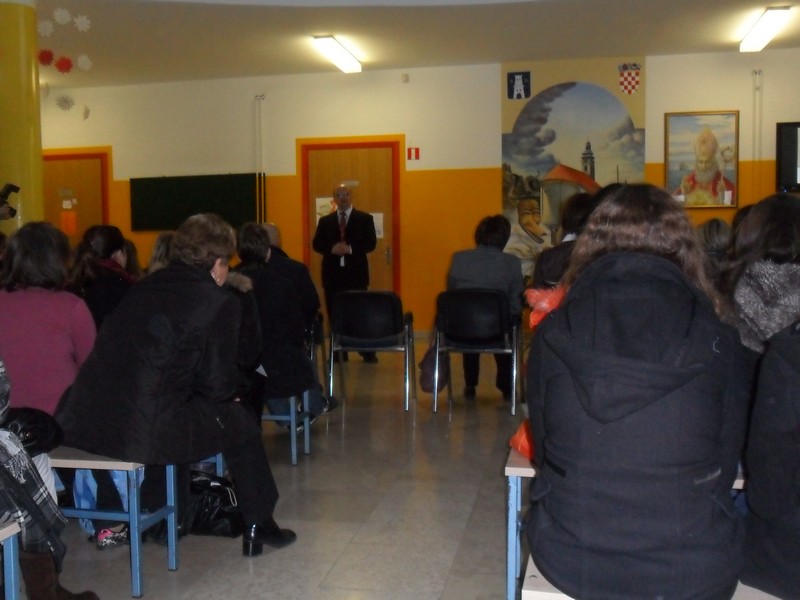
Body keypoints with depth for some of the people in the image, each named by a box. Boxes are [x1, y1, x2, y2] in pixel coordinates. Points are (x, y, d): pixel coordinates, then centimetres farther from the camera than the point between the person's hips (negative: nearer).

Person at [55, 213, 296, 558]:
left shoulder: (145, 286, 14)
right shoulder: (221, 303, -3)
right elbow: (219, 385, -1)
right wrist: (232, 388, 21)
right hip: (145, 434, -6)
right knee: (237, 422, 17)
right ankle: (258, 526, 32)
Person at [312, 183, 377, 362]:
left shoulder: (365, 218, 6)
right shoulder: (325, 221, 13)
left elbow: (371, 243, -3)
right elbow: (316, 244, 5)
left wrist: (350, 248, -18)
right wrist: (332, 248, -15)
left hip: (356, 273, -2)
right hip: (332, 274, 2)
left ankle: (367, 352, 9)